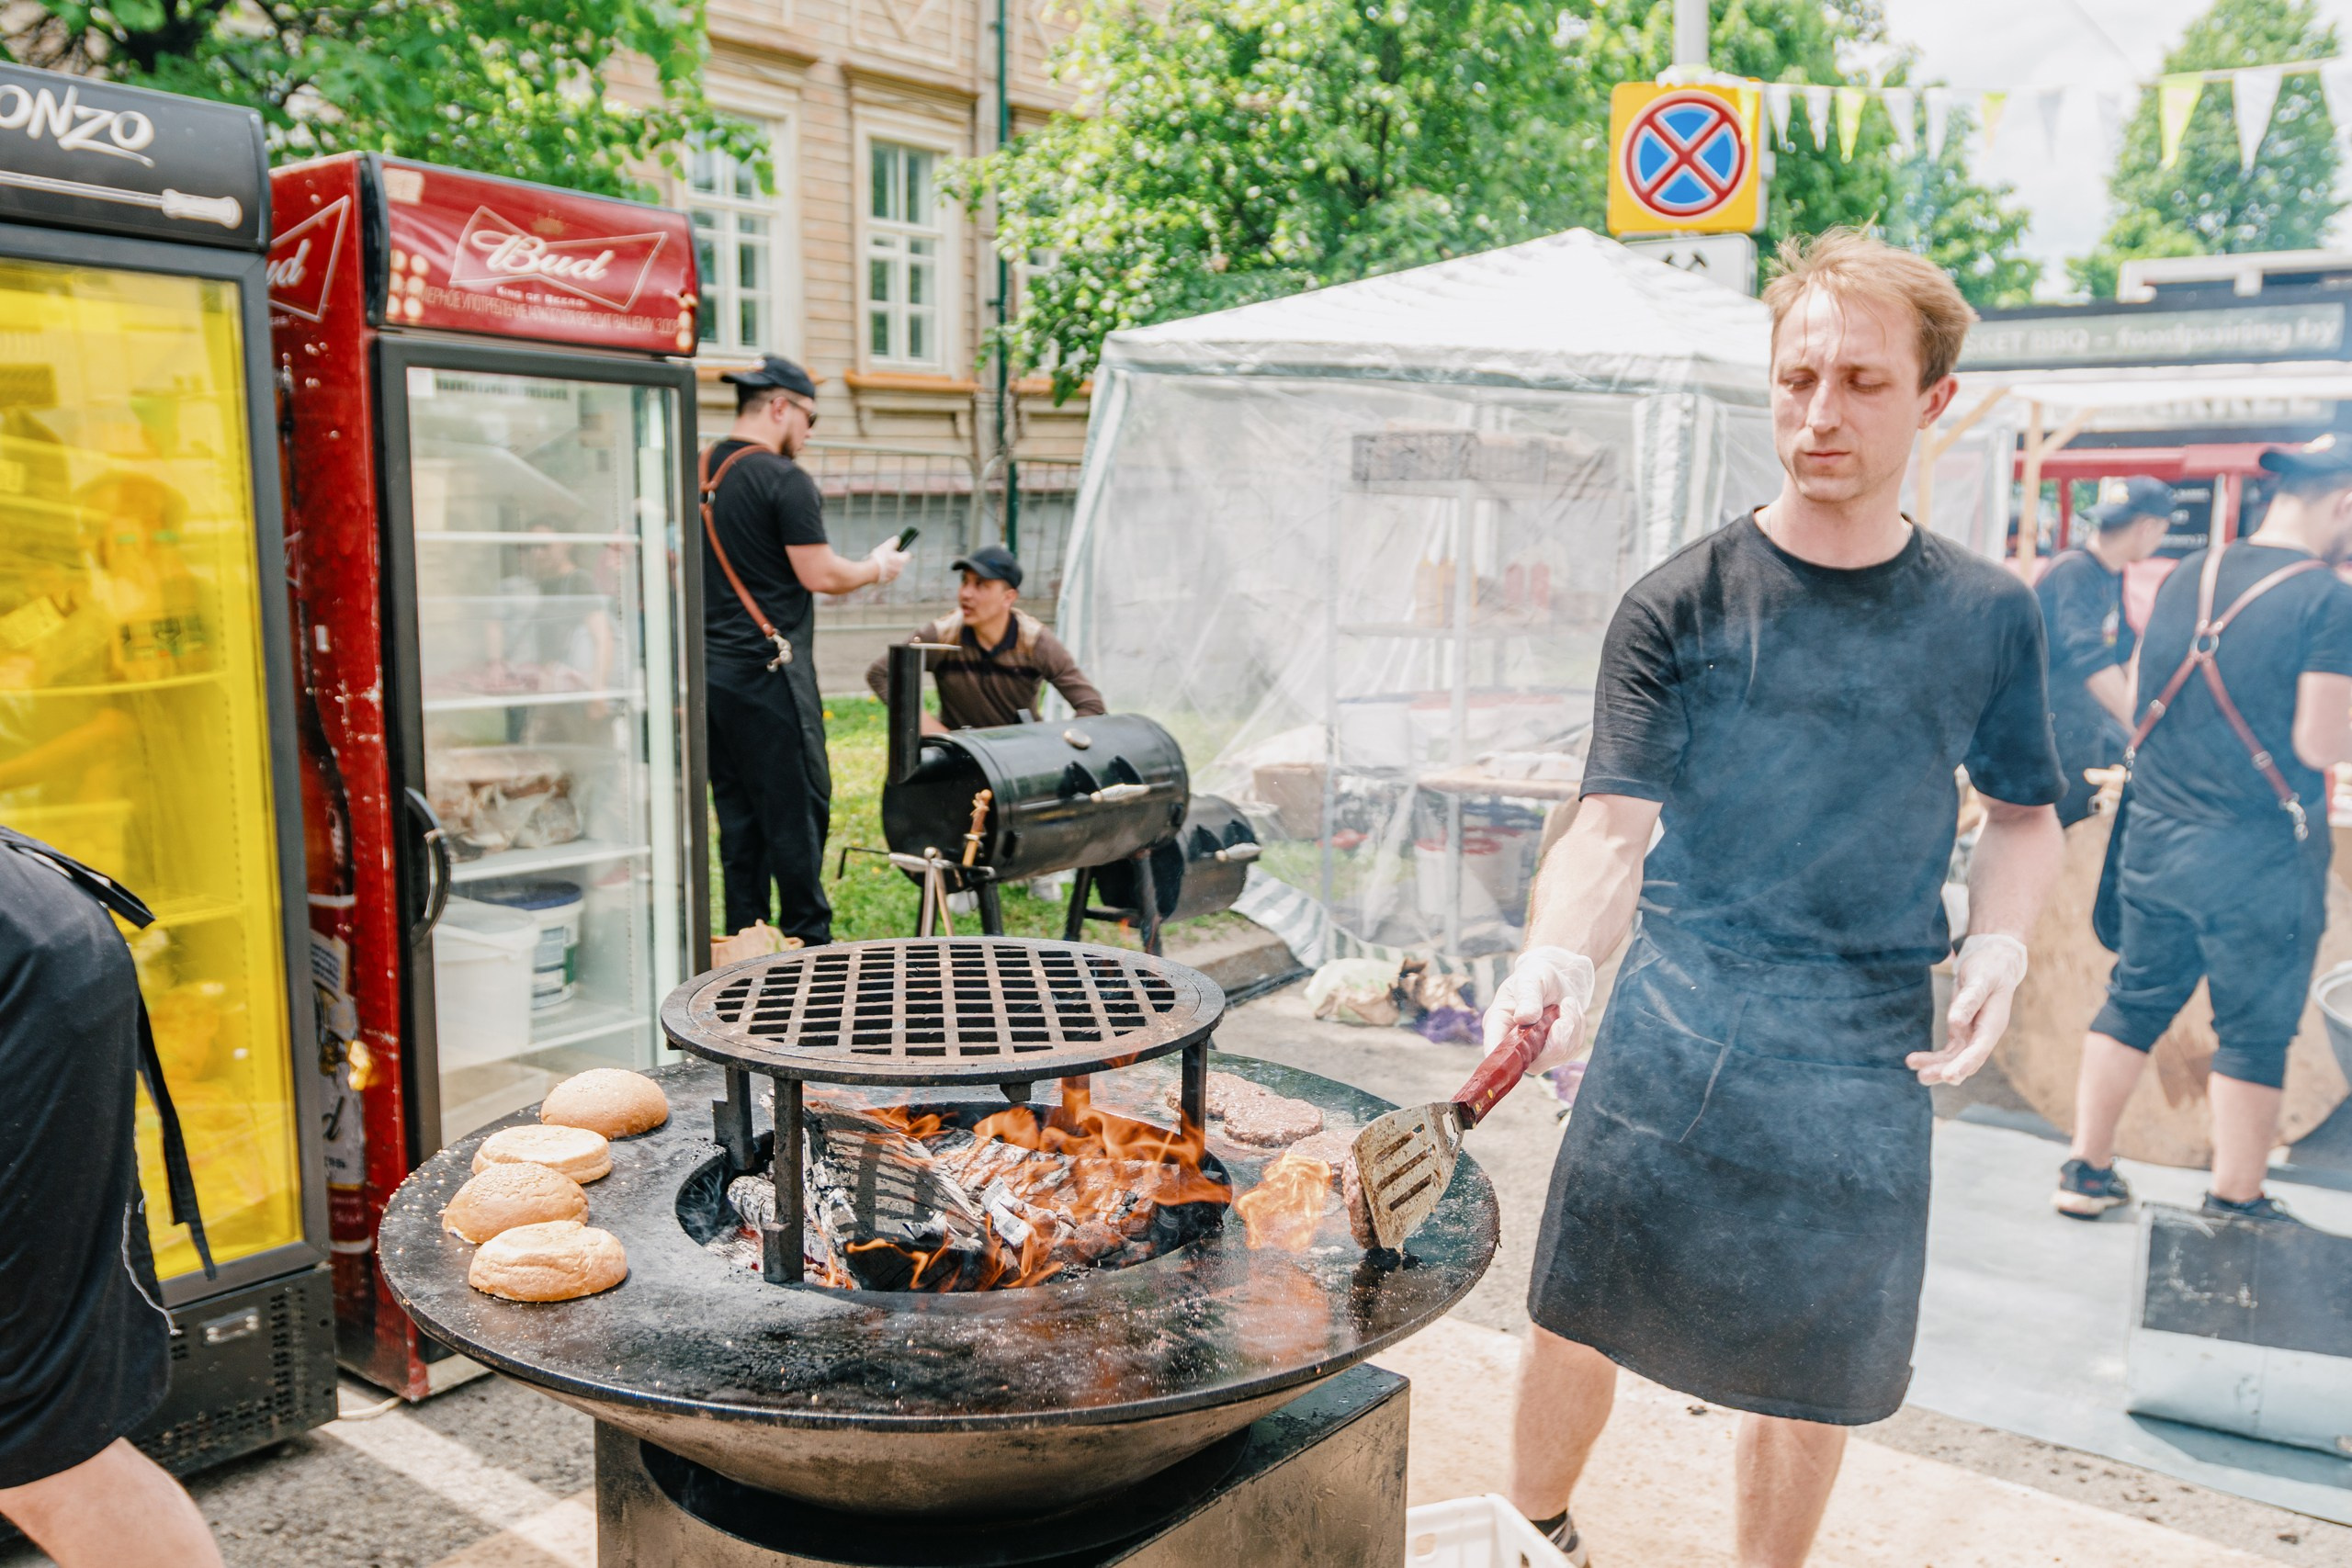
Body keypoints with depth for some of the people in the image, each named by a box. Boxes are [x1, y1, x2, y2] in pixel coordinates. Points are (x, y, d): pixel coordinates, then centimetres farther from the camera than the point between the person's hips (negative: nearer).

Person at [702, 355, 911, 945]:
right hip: (768, 674, -8)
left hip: (711, 669, 8)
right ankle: (808, 937, 6)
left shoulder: (700, 473, 12)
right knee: (797, 807, 0)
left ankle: (744, 940, 17)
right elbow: (820, 575, -13)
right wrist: (878, 568, 3)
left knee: (736, 809, 12)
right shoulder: (784, 479, -12)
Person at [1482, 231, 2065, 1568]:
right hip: (1671, 1031, -1)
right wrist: (1557, 957, -32)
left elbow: (2025, 814, 13)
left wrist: (2000, 943, -6)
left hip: (1868, 1056, 2)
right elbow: (1617, 822, -13)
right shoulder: (1680, 606, -6)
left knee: (1815, 1369, 13)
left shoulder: (1988, 617, 2)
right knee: (1582, 1315, 10)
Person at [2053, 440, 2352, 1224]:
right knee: (2254, 1033, 8)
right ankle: (2234, 1203, 19)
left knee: (2133, 1003, 15)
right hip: (2259, 853, -6)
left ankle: (2085, 1170, 20)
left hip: (2156, 832, 6)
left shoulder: (2187, 576, 5)